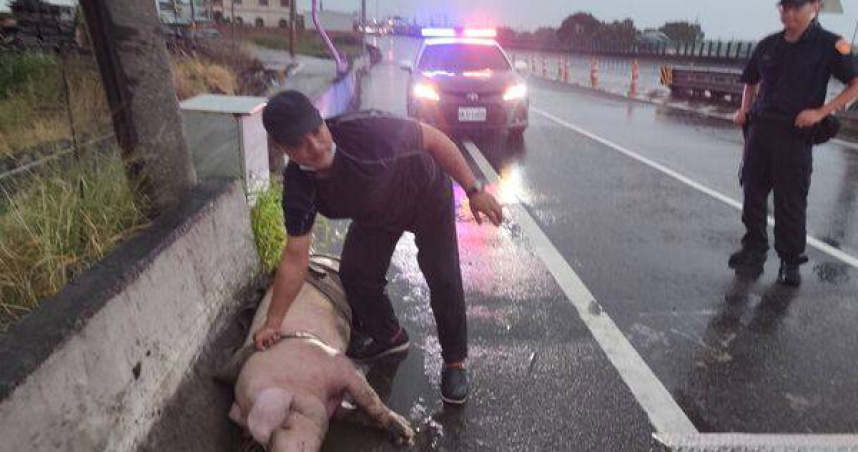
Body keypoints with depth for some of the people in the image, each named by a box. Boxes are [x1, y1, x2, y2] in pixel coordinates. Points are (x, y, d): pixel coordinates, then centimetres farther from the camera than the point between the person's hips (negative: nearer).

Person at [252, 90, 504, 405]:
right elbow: (295, 258, -18)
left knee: (444, 279, -10)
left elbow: (433, 138, -26)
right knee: (354, 273, -1)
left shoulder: (365, 130, -41)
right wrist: (273, 323, -16)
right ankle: (389, 336, 28)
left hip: (426, 196, -4)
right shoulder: (297, 187, -25)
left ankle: (454, 362, 12)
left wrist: (474, 190, -24)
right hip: (376, 214, 4)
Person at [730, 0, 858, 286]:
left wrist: (821, 112, -16)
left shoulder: (829, 45, -2)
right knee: (752, 194, 6)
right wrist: (744, 110, 9)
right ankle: (754, 251, 20)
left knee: (790, 203, -1)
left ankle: (791, 262, 12)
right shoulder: (768, 45, 12)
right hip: (759, 129, 5)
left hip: (796, 135, -4)